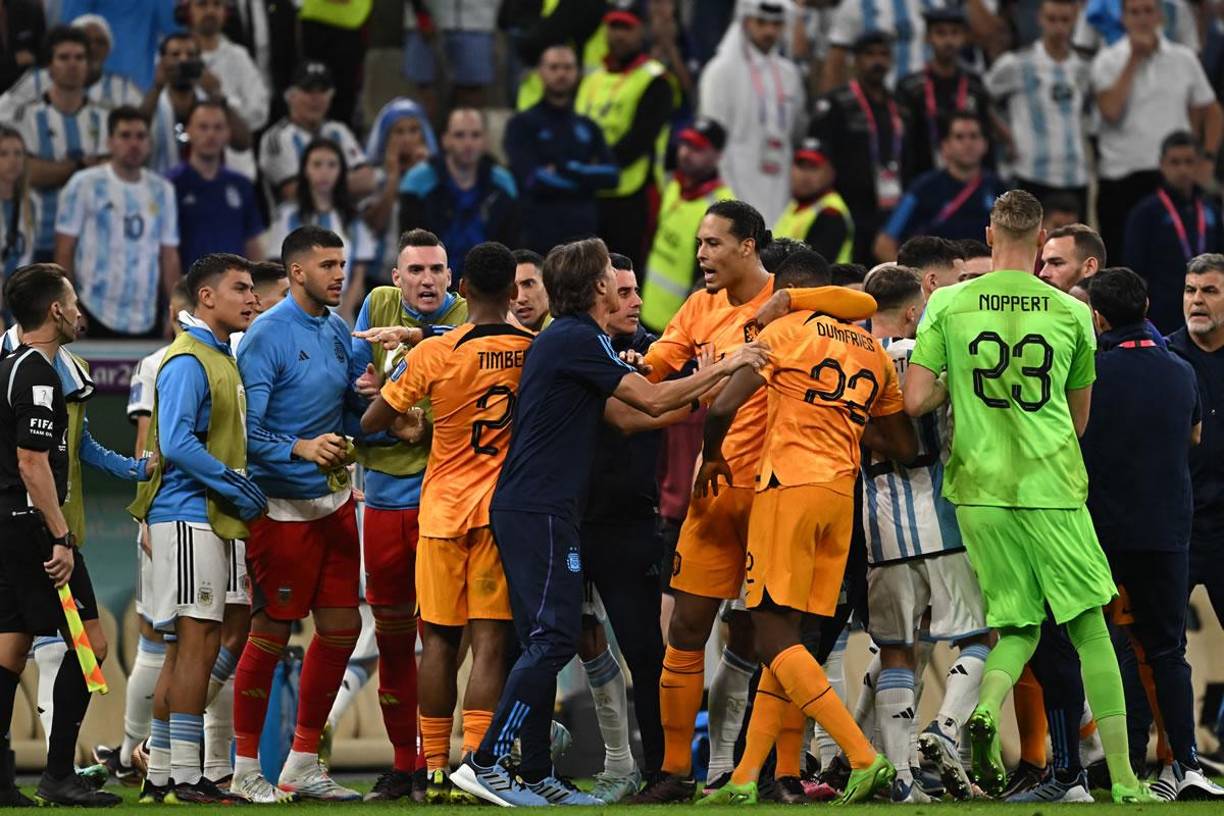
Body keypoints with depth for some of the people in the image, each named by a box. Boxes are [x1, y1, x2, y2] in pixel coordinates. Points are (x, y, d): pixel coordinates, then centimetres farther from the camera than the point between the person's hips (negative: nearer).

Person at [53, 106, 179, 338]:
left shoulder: (162, 191, 11)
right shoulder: (85, 185, -1)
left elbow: (170, 257, 13)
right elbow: (64, 252, -1)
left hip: (146, 320, 4)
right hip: (96, 319, -4)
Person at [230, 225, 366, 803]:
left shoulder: (337, 330, 10)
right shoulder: (267, 336, -14)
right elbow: (244, 430, -18)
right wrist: (301, 448, -30)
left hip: (333, 500, 8)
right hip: (283, 508, -8)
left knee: (341, 626, 9)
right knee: (272, 633, -3)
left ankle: (302, 765, 19)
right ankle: (245, 771, 7)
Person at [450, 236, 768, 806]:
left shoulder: (570, 340, 19)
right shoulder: (577, 340, -11)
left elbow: (625, 415, 21)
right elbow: (652, 400, -11)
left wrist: (701, 395, 19)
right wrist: (721, 368, 0)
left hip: (526, 510, 10)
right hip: (538, 510, -10)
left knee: (546, 642, 11)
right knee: (553, 639, -13)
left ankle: (536, 776, 12)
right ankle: (485, 764, -17)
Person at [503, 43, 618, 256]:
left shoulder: (588, 128, 18)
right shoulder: (522, 125, 4)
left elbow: (610, 174, 3)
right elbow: (531, 178, -11)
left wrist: (567, 169, -10)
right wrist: (586, 177, -4)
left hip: (583, 236, 4)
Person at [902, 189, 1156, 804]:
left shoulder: (947, 305, -1)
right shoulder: (1072, 313, 1)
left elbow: (915, 402, -5)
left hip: (978, 489, 1)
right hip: (1053, 488, -1)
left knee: (1020, 626, 13)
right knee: (1090, 628, 6)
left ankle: (986, 712, -19)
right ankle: (1124, 782, 3)